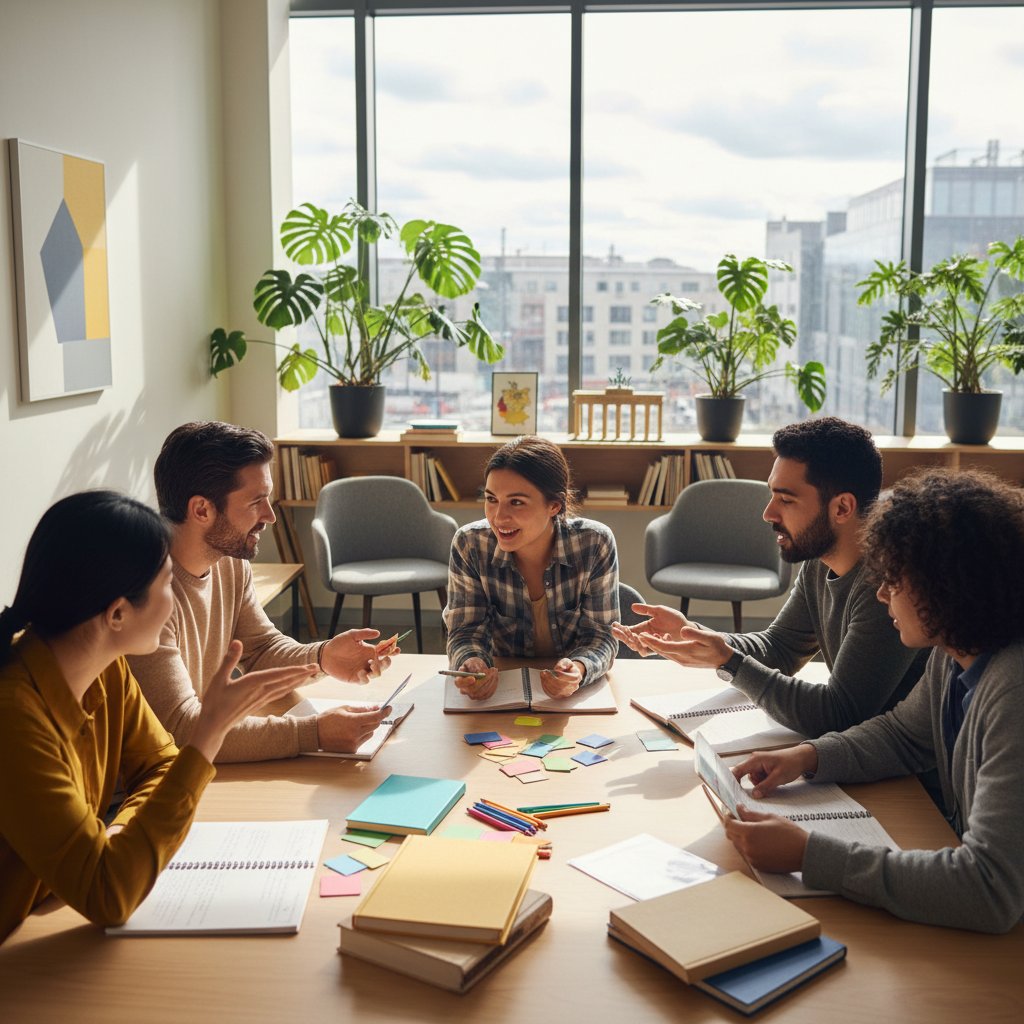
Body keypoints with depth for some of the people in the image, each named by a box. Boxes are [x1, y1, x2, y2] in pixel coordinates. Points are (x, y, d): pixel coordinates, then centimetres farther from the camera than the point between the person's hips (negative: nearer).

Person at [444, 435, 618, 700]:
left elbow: (601, 636, -11)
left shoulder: (596, 545, -16)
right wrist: (472, 665, -30)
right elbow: (467, 630, -7)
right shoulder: (469, 545, -14)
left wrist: (578, 669, -33)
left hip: (575, 695, 0)